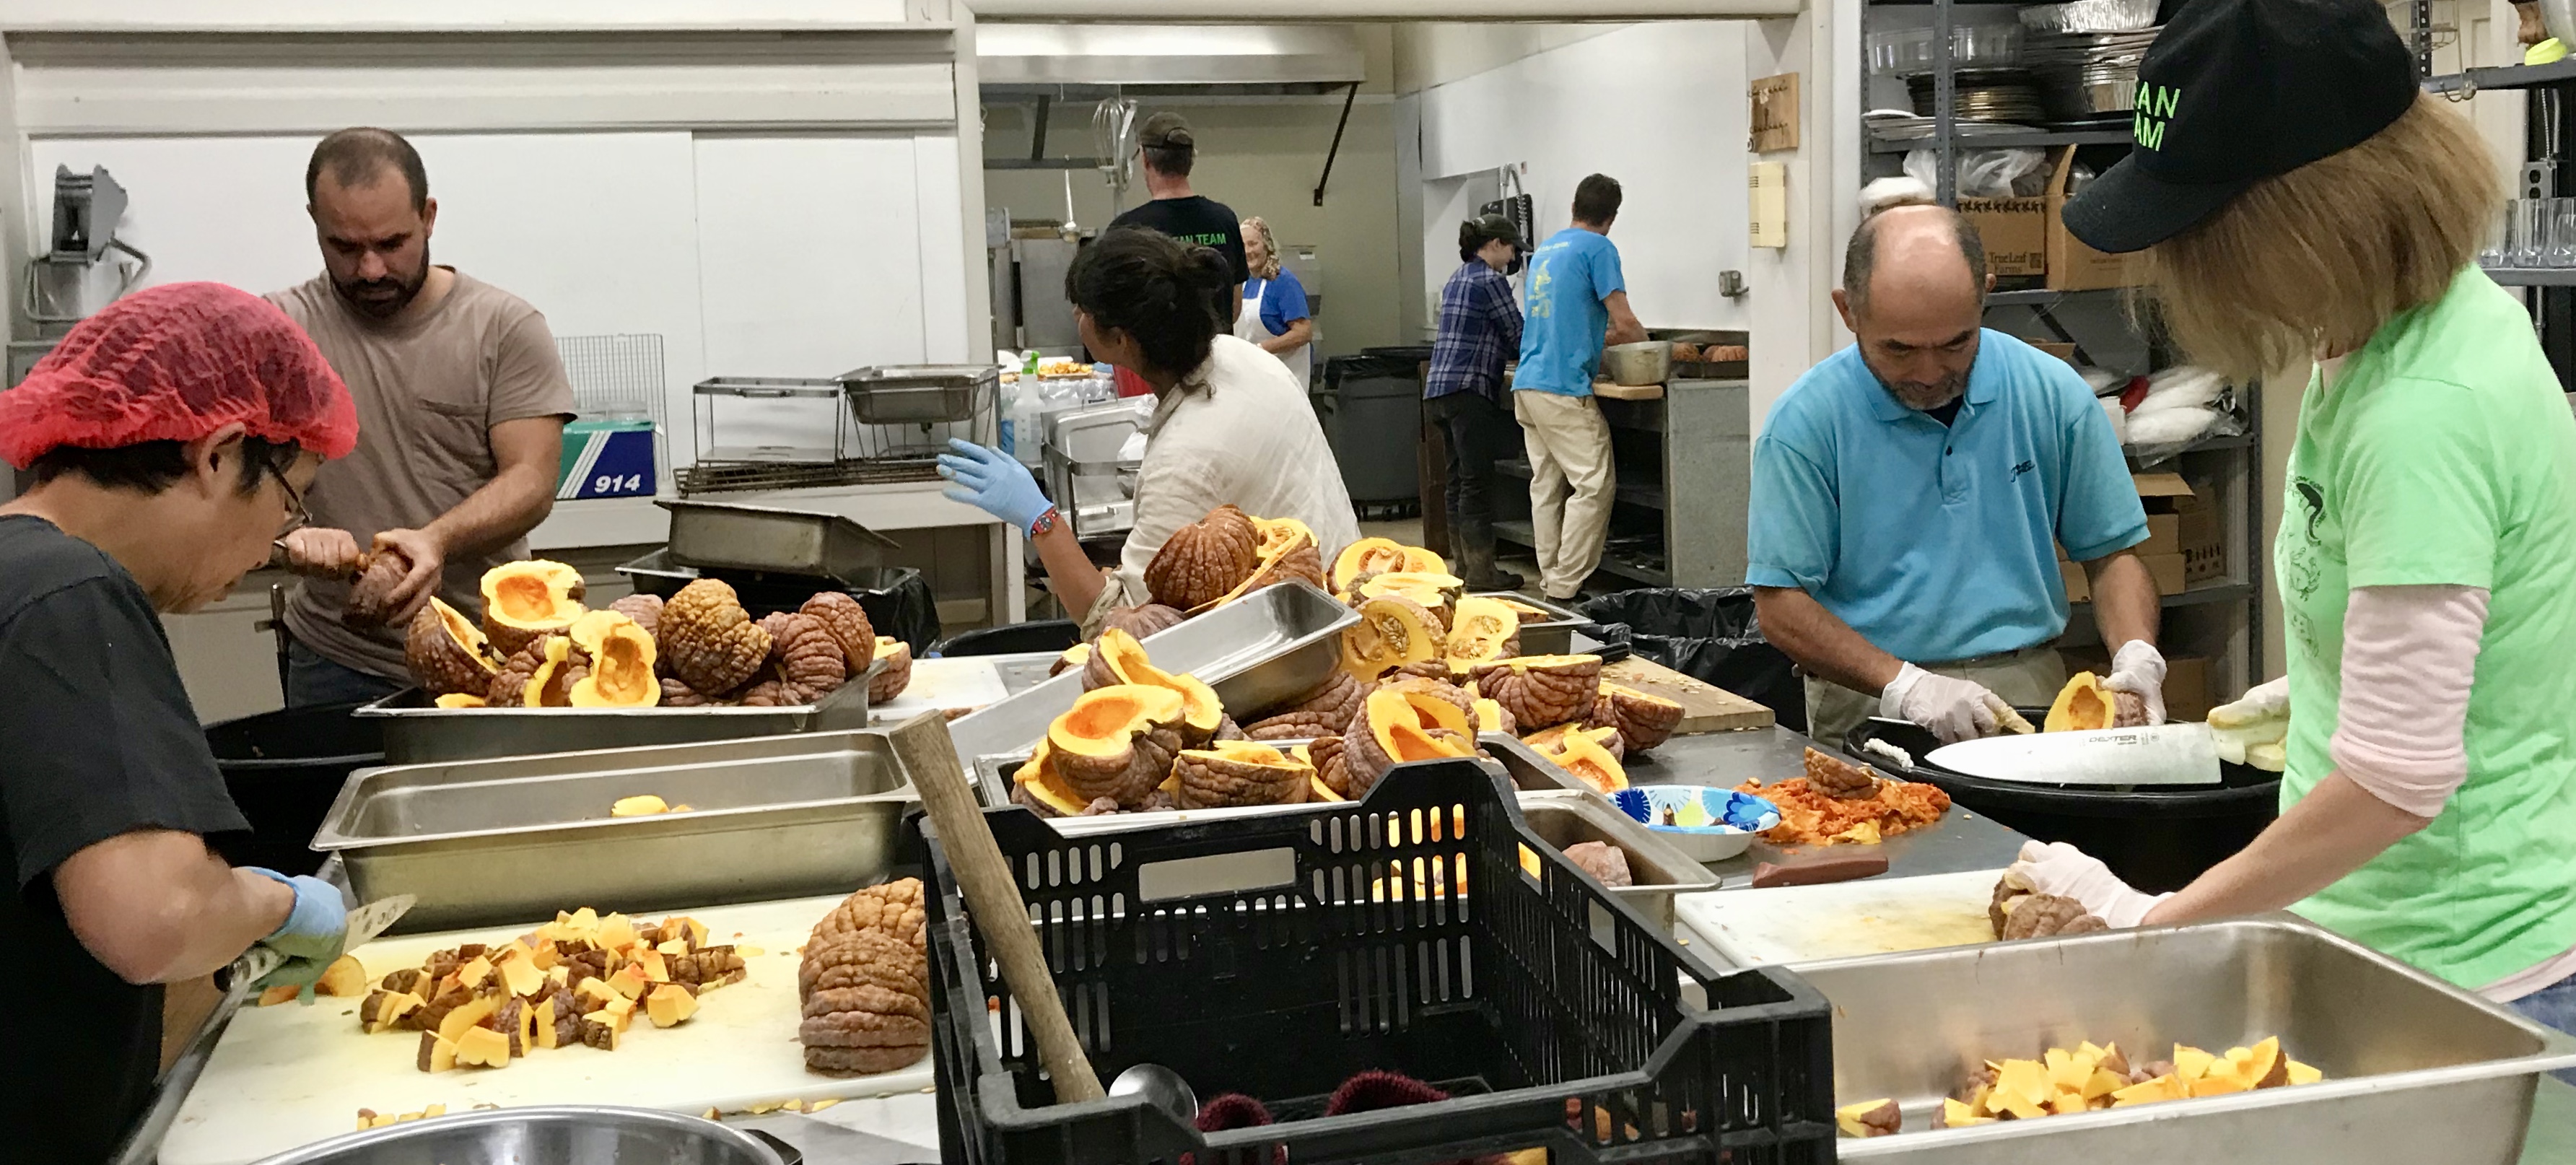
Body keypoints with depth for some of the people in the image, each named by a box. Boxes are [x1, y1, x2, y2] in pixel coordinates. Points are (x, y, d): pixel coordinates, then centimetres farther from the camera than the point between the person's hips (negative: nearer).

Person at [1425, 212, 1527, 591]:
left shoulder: (1457, 279, 19)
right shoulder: (1490, 281, -9)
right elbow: (1517, 336, -7)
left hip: (1440, 388, 9)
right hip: (1470, 389, -9)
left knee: (1459, 480, 11)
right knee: (1477, 481, -7)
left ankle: (1465, 565, 15)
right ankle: (1481, 570, -5)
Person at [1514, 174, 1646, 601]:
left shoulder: (1545, 250, 19)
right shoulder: (1598, 249, -5)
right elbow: (1625, 324, -7)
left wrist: (1608, 337, 35)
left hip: (1526, 385, 9)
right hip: (1564, 389, -9)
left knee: (1546, 485, 10)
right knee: (1594, 485, -7)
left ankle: (1550, 582, 11)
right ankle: (1565, 587, -10)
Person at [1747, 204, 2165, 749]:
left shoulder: (2054, 393, 3)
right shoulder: (1806, 422, -6)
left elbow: (2111, 552, 12)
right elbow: (1781, 605, -6)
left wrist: (2137, 655, -7)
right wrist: (1905, 685, -18)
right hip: (1870, 710, -3)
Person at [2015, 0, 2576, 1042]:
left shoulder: (2421, 413, -26)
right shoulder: (2434, 315, 3)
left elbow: (2399, 781, -25)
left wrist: (2153, 918, -19)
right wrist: (2321, 687, 23)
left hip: (2472, 968, -9)